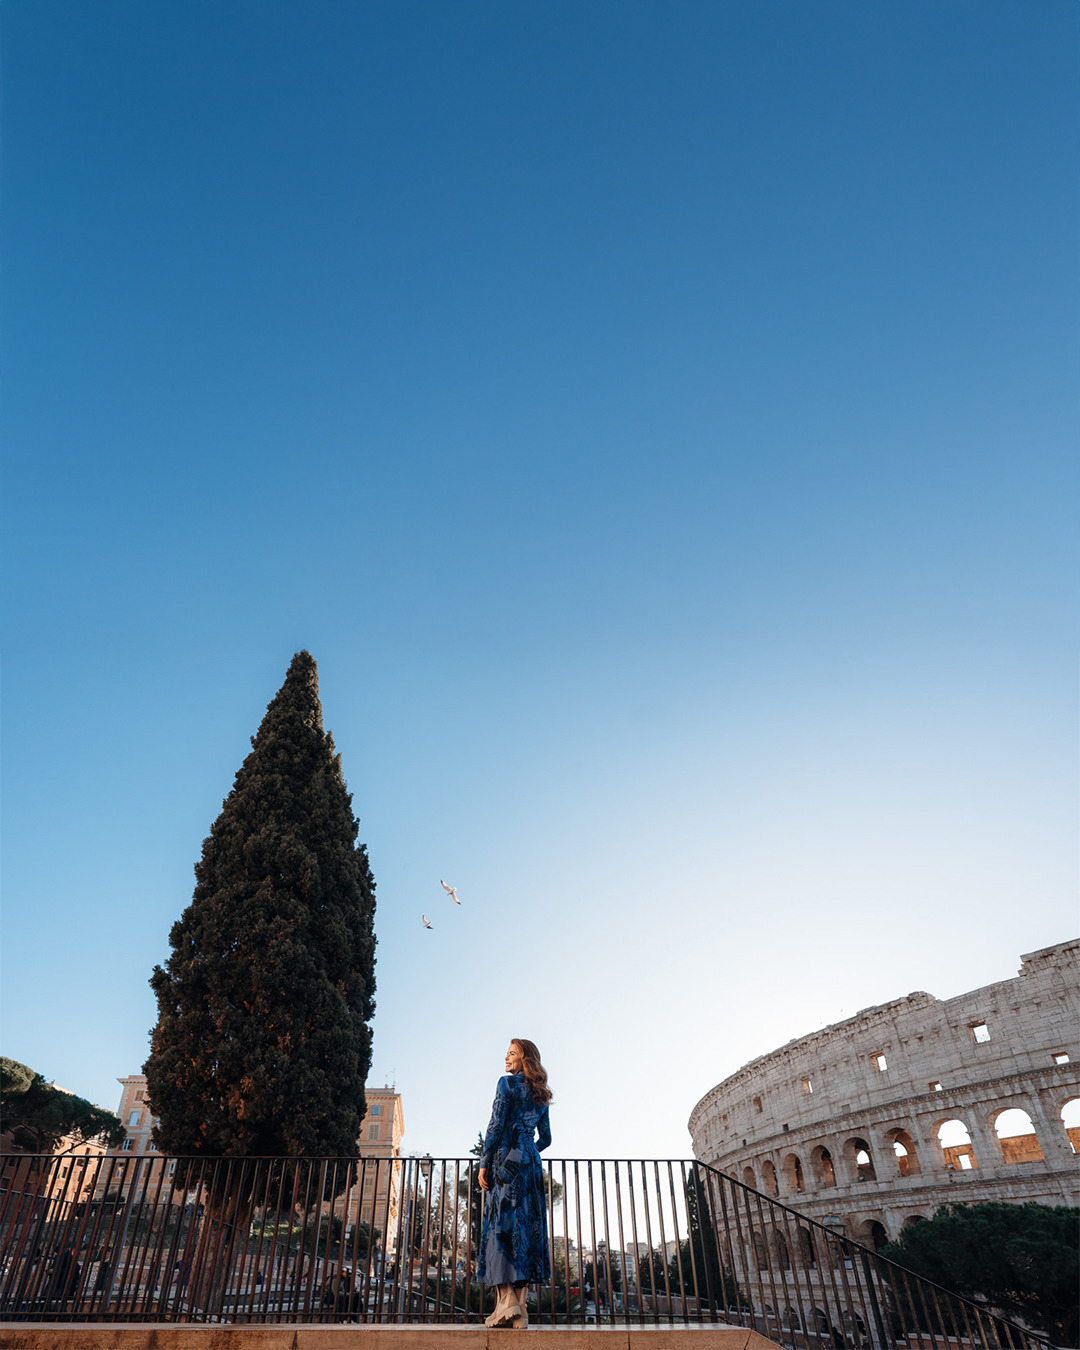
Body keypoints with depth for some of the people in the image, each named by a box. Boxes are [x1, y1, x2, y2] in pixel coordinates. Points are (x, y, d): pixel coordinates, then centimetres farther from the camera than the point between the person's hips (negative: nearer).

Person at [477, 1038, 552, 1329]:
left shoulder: (507, 1083, -4)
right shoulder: (540, 1095, 17)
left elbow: (496, 1126, -11)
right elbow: (546, 1138, 20)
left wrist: (484, 1163, -8)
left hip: (507, 1159, -7)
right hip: (532, 1163, 7)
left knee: (501, 1225, -6)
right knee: (527, 1227, 4)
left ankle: (506, 1302, -12)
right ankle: (520, 1310, 5)